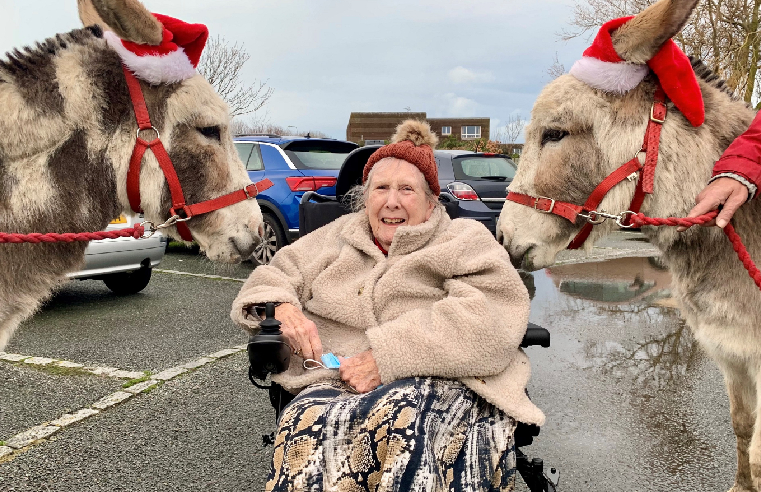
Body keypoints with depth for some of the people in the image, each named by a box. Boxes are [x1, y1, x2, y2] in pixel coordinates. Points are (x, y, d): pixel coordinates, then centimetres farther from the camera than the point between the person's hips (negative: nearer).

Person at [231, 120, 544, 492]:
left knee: (398, 417, -37)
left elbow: (490, 319, -6)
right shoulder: (340, 235, 26)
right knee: (308, 420, -33)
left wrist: (389, 356, -15)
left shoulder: (465, 240, 14)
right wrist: (282, 307, 1)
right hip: (338, 384, 2)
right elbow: (273, 276, 28)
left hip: (441, 382, -1)